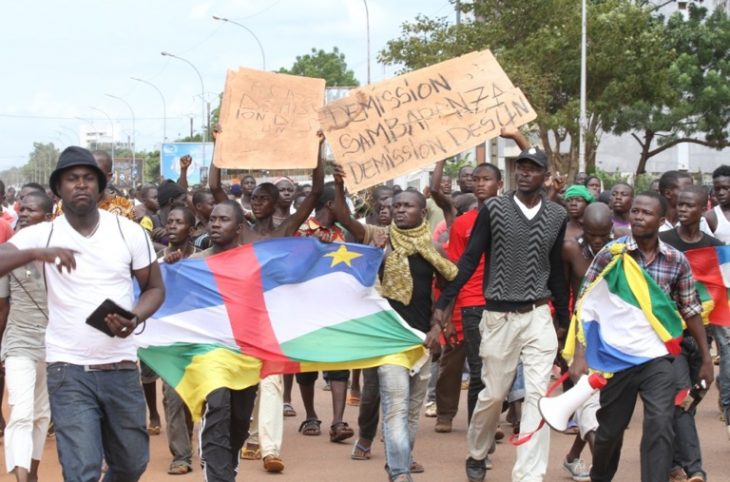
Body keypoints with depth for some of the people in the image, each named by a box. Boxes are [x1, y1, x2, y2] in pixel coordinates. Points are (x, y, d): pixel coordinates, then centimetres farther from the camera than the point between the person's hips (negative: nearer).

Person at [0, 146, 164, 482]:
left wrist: (134, 319, -12)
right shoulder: (42, 235, -2)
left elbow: (154, 287, 9)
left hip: (121, 368, 2)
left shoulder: (130, 232, 1)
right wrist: (36, 253, -33)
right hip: (69, 371, -2)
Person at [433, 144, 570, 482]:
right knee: (493, 394, 7)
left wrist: (564, 319, 17)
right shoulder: (493, 209, -3)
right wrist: (442, 303, -7)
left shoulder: (557, 216, 5)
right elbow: (469, 260, -2)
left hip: (539, 316, 2)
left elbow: (556, 271, 14)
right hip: (500, 316, -2)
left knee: (538, 396, -6)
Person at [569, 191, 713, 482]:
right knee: (609, 429, 13)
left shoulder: (677, 261, -1)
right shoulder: (610, 254, -7)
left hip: (658, 357, 1)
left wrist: (706, 359, 11)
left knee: (660, 426, -15)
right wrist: (580, 355, -13)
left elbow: (691, 311, 9)